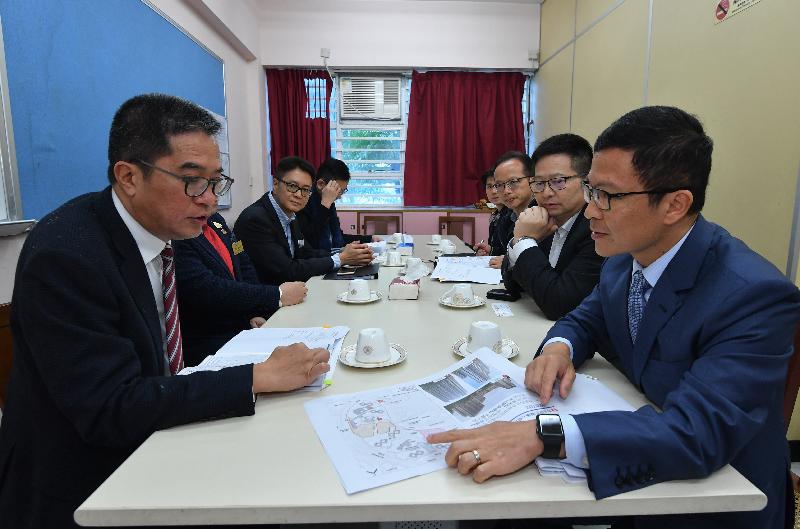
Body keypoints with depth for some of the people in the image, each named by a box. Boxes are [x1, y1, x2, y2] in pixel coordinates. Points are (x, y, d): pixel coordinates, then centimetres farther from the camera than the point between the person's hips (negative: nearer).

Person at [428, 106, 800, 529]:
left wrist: (543, 435, -45)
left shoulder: (755, 296, -27)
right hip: (641, 465, 5)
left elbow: (698, 432, -36)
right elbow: (588, 319, 9)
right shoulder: (625, 257, -7)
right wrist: (558, 348, -14)